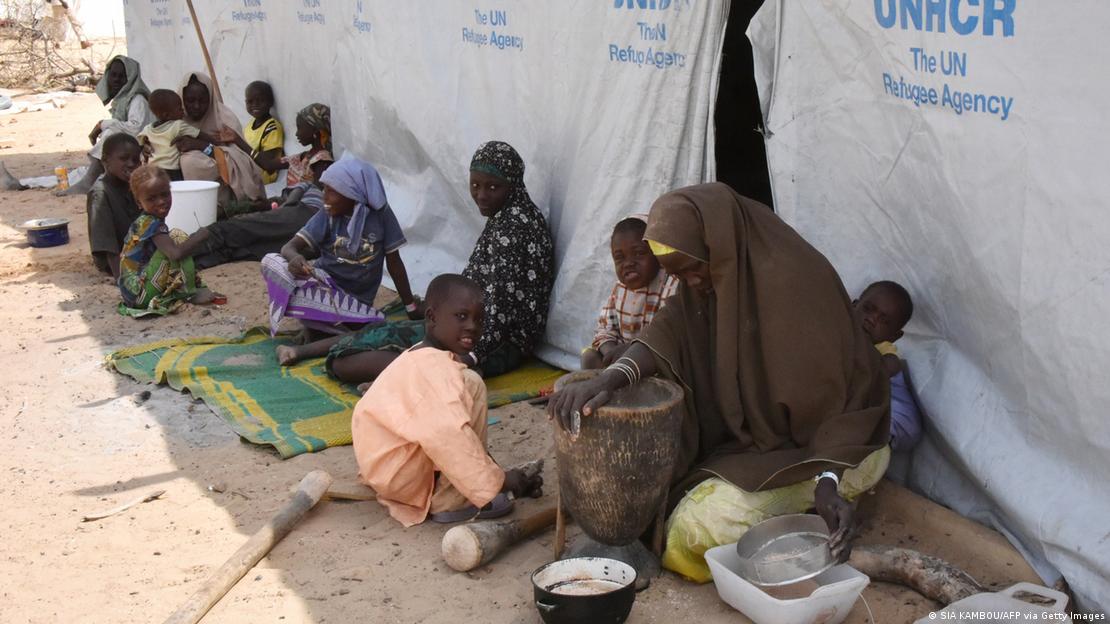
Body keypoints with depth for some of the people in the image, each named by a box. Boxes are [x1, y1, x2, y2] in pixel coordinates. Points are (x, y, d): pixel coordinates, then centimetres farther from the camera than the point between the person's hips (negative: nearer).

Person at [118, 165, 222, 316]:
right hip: (142, 295, -10)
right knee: (178, 238, -14)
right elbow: (176, 253, -32)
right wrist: (198, 236, -17)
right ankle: (190, 294, -10)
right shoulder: (153, 224, -18)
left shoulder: (141, 222, 11)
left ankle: (196, 287, 6)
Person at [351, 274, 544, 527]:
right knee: (471, 384, -19)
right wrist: (496, 481, -26)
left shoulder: (424, 358, 11)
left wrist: (498, 474, 12)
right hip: (398, 474, -11)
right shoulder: (434, 367, -22)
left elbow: (446, 425, 17)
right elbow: (449, 435, -35)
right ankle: (450, 502, -13)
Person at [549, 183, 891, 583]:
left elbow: (834, 389, -26)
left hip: (814, 447, -8)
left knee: (702, 522, -26)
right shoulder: (712, 277, -2)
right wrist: (608, 380, -37)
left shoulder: (796, 280, -26)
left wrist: (827, 482, -39)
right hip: (753, 439, 8)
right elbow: (665, 337, -15)